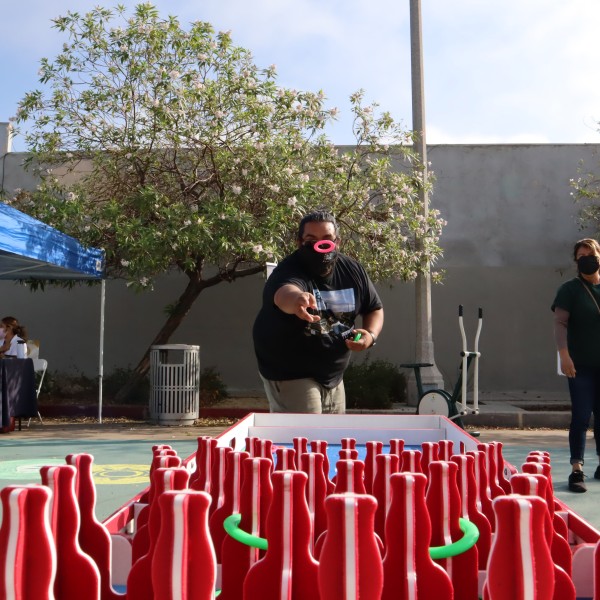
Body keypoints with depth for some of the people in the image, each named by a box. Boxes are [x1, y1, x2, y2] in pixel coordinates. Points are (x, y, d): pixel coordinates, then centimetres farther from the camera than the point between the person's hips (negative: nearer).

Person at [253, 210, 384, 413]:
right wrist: (295, 299, -73)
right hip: (290, 376, -7)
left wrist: (371, 334, -12)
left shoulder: (353, 270, -5)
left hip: (333, 377, 7)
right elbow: (285, 293, -49)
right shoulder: (289, 271, -25)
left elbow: (374, 309, 9)